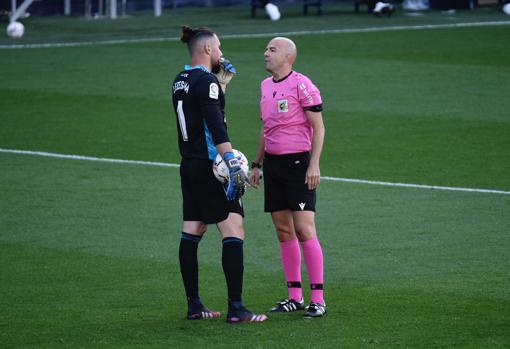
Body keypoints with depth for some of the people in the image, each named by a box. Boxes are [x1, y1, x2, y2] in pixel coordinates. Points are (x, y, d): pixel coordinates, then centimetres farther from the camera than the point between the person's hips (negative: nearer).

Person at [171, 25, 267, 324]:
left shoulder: (180, 81, 12)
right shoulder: (206, 81, -14)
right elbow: (216, 125, -24)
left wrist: (221, 79, 26)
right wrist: (234, 164, -29)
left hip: (189, 166, 10)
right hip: (210, 167, -10)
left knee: (192, 233, 10)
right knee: (234, 231, -9)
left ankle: (194, 306, 14)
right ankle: (236, 309, -14)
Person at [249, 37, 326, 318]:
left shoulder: (302, 85, -10)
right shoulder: (265, 86, 14)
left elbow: (318, 127, -10)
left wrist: (314, 165, -17)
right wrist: (257, 164, 21)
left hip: (298, 163, -8)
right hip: (273, 164, 8)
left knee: (304, 230, -11)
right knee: (283, 231, 7)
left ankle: (318, 299, -9)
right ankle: (295, 297, 13)